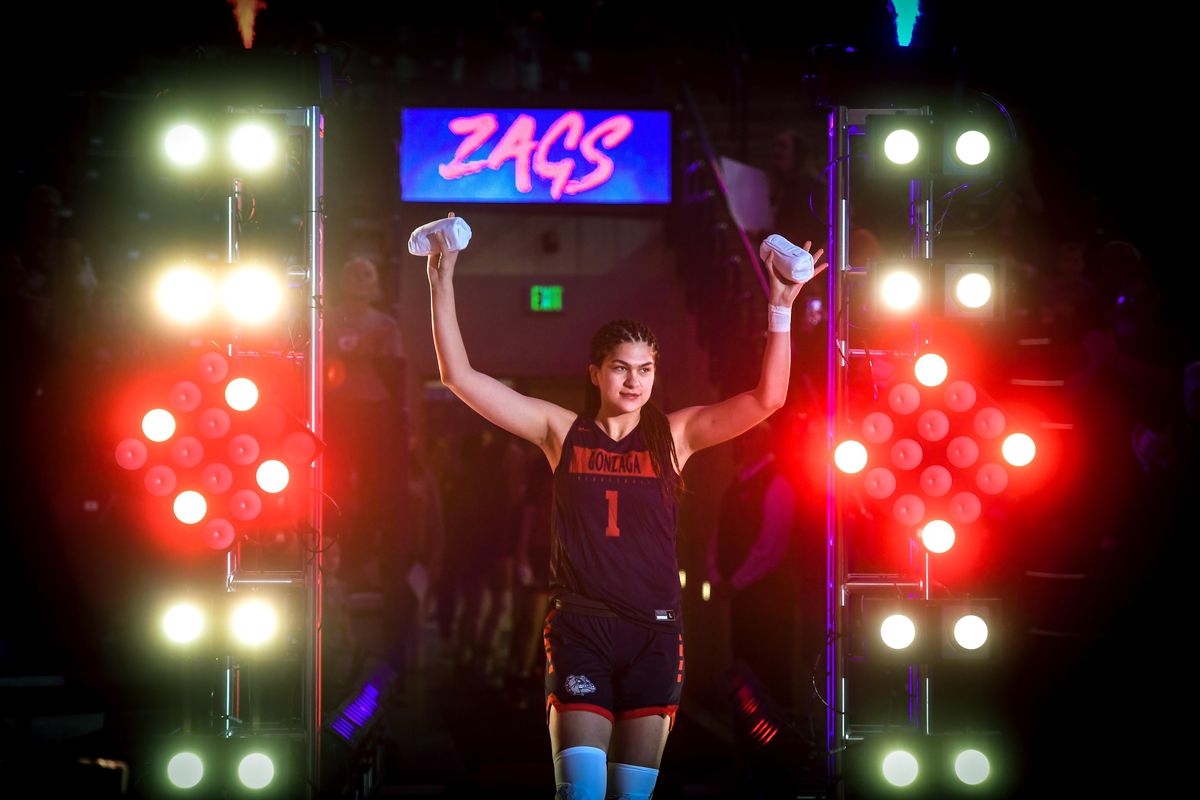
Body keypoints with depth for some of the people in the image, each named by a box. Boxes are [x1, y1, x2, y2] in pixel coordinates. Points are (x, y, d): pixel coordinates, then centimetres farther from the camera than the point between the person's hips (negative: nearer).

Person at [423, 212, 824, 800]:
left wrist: (780, 310, -14)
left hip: (652, 631, 1)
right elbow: (461, 377, 2)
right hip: (580, 628, -1)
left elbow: (767, 399, -4)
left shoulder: (674, 436, 5)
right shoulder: (562, 432, 4)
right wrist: (442, 283, -3)